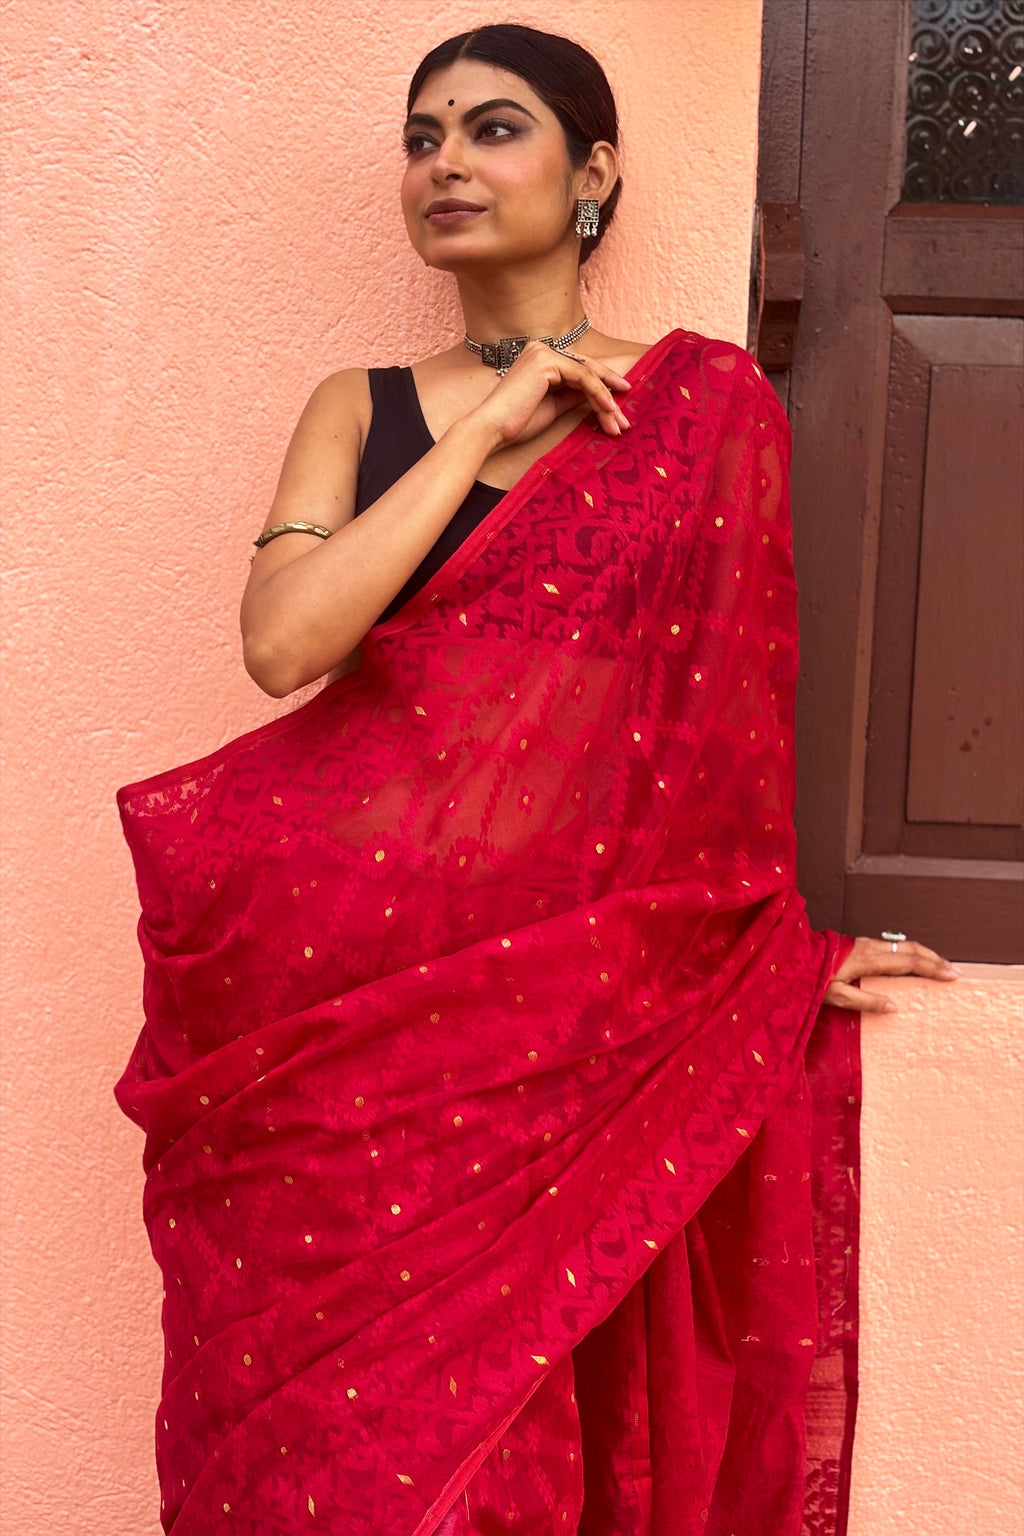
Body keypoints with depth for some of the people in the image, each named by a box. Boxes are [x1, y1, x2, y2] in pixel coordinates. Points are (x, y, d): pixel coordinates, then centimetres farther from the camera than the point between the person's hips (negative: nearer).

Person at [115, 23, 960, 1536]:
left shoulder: (707, 399, 6)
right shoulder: (361, 407, 10)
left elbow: (735, 700, 10)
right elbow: (283, 639, -8)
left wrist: (788, 942, 11)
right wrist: (486, 425, -6)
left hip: (573, 993, -1)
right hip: (345, 981, 2)